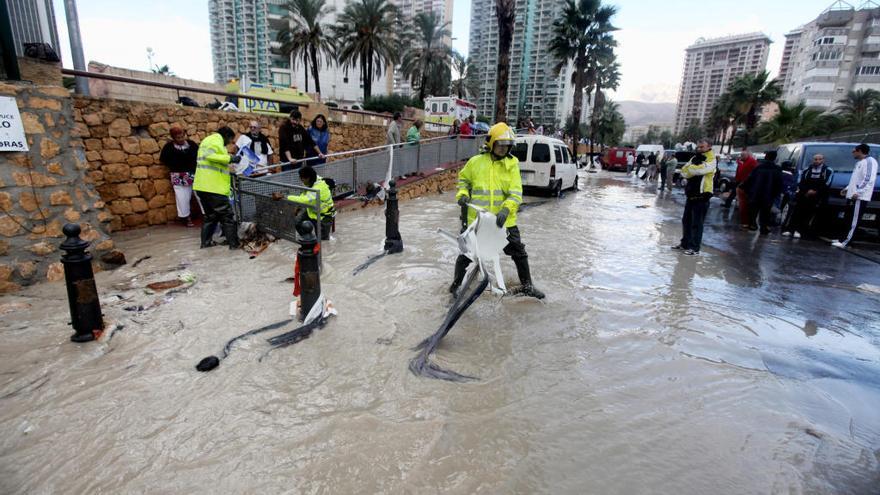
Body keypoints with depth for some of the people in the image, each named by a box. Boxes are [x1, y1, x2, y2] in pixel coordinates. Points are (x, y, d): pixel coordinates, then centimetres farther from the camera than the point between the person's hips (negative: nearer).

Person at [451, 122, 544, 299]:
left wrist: (506, 209, -26)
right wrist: (463, 194, -2)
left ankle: (527, 285, 29)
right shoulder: (476, 162, -2)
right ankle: (457, 282, 29)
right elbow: (463, 178, 17)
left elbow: (516, 193, -10)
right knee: (467, 253, 7)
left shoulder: (512, 164, -2)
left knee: (519, 252, 10)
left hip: (504, 219, 1)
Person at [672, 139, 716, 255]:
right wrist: (693, 171, -16)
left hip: (702, 196, -7)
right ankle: (685, 243, 26)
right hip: (691, 194, 7)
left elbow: (698, 170, -26)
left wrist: (689, 169, -8)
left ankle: (695, 247, 6)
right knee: (686, 220, 14)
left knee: (697, 223, -2)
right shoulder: (695, 158, 13)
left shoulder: (711, 160, -10)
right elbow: (684, 172, 1)